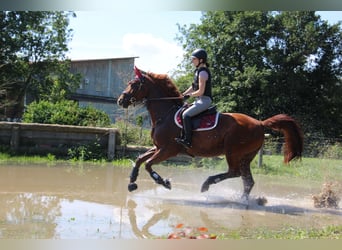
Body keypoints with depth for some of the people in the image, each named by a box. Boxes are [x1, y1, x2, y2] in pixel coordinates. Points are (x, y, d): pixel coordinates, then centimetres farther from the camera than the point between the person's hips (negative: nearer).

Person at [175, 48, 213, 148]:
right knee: (182, 111, 14)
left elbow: (200, 91, -22)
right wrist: (183, 95, 15)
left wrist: (189, 95, -9)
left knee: (186, 115, -22)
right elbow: (193, 86, 23)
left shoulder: (203, 72, -17)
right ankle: (184, 136, 16)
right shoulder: (198, 71, 14)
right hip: (200, 100, 11)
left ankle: (188, 141, -22)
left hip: (204, 100, -11)